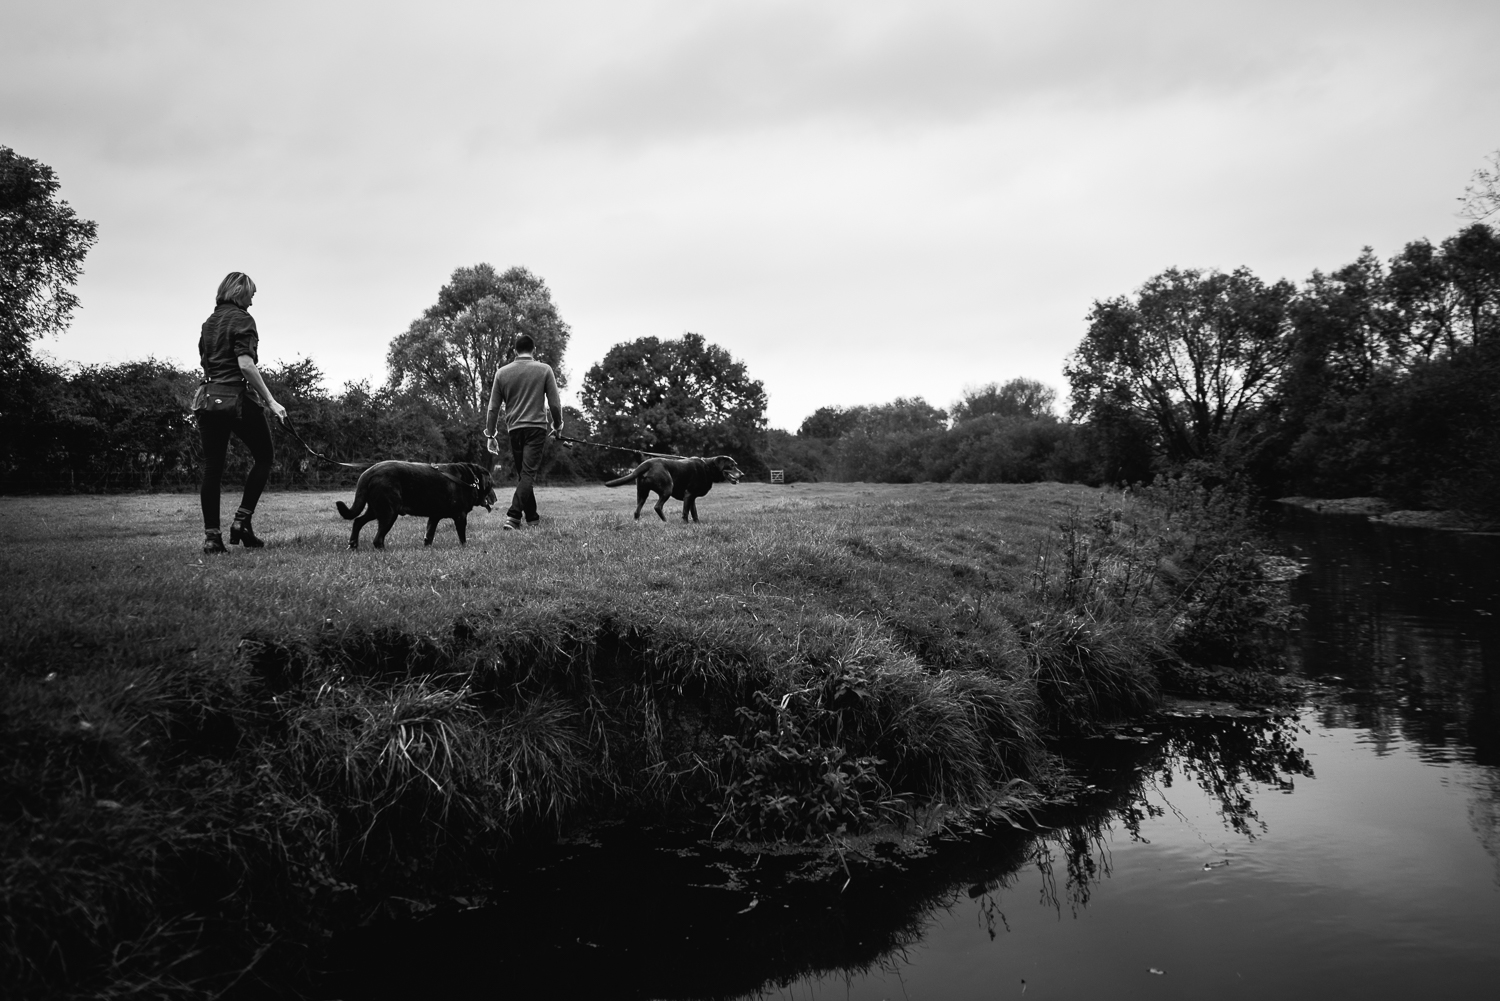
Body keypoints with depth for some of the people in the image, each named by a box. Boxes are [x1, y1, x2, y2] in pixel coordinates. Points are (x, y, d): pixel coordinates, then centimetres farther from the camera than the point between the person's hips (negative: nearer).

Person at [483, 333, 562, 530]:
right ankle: (513, 515, -18)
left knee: (522, 474, 14)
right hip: (536, 427, -3)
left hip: (514, 428, 3)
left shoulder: (502, 372, 8)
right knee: (528, 473, -7)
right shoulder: (544, 369, 1)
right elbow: (555, 403, 0)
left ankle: (532, 517, 15)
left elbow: (493, 407, 8)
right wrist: (557, 425, 15)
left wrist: (490, 435, 13)